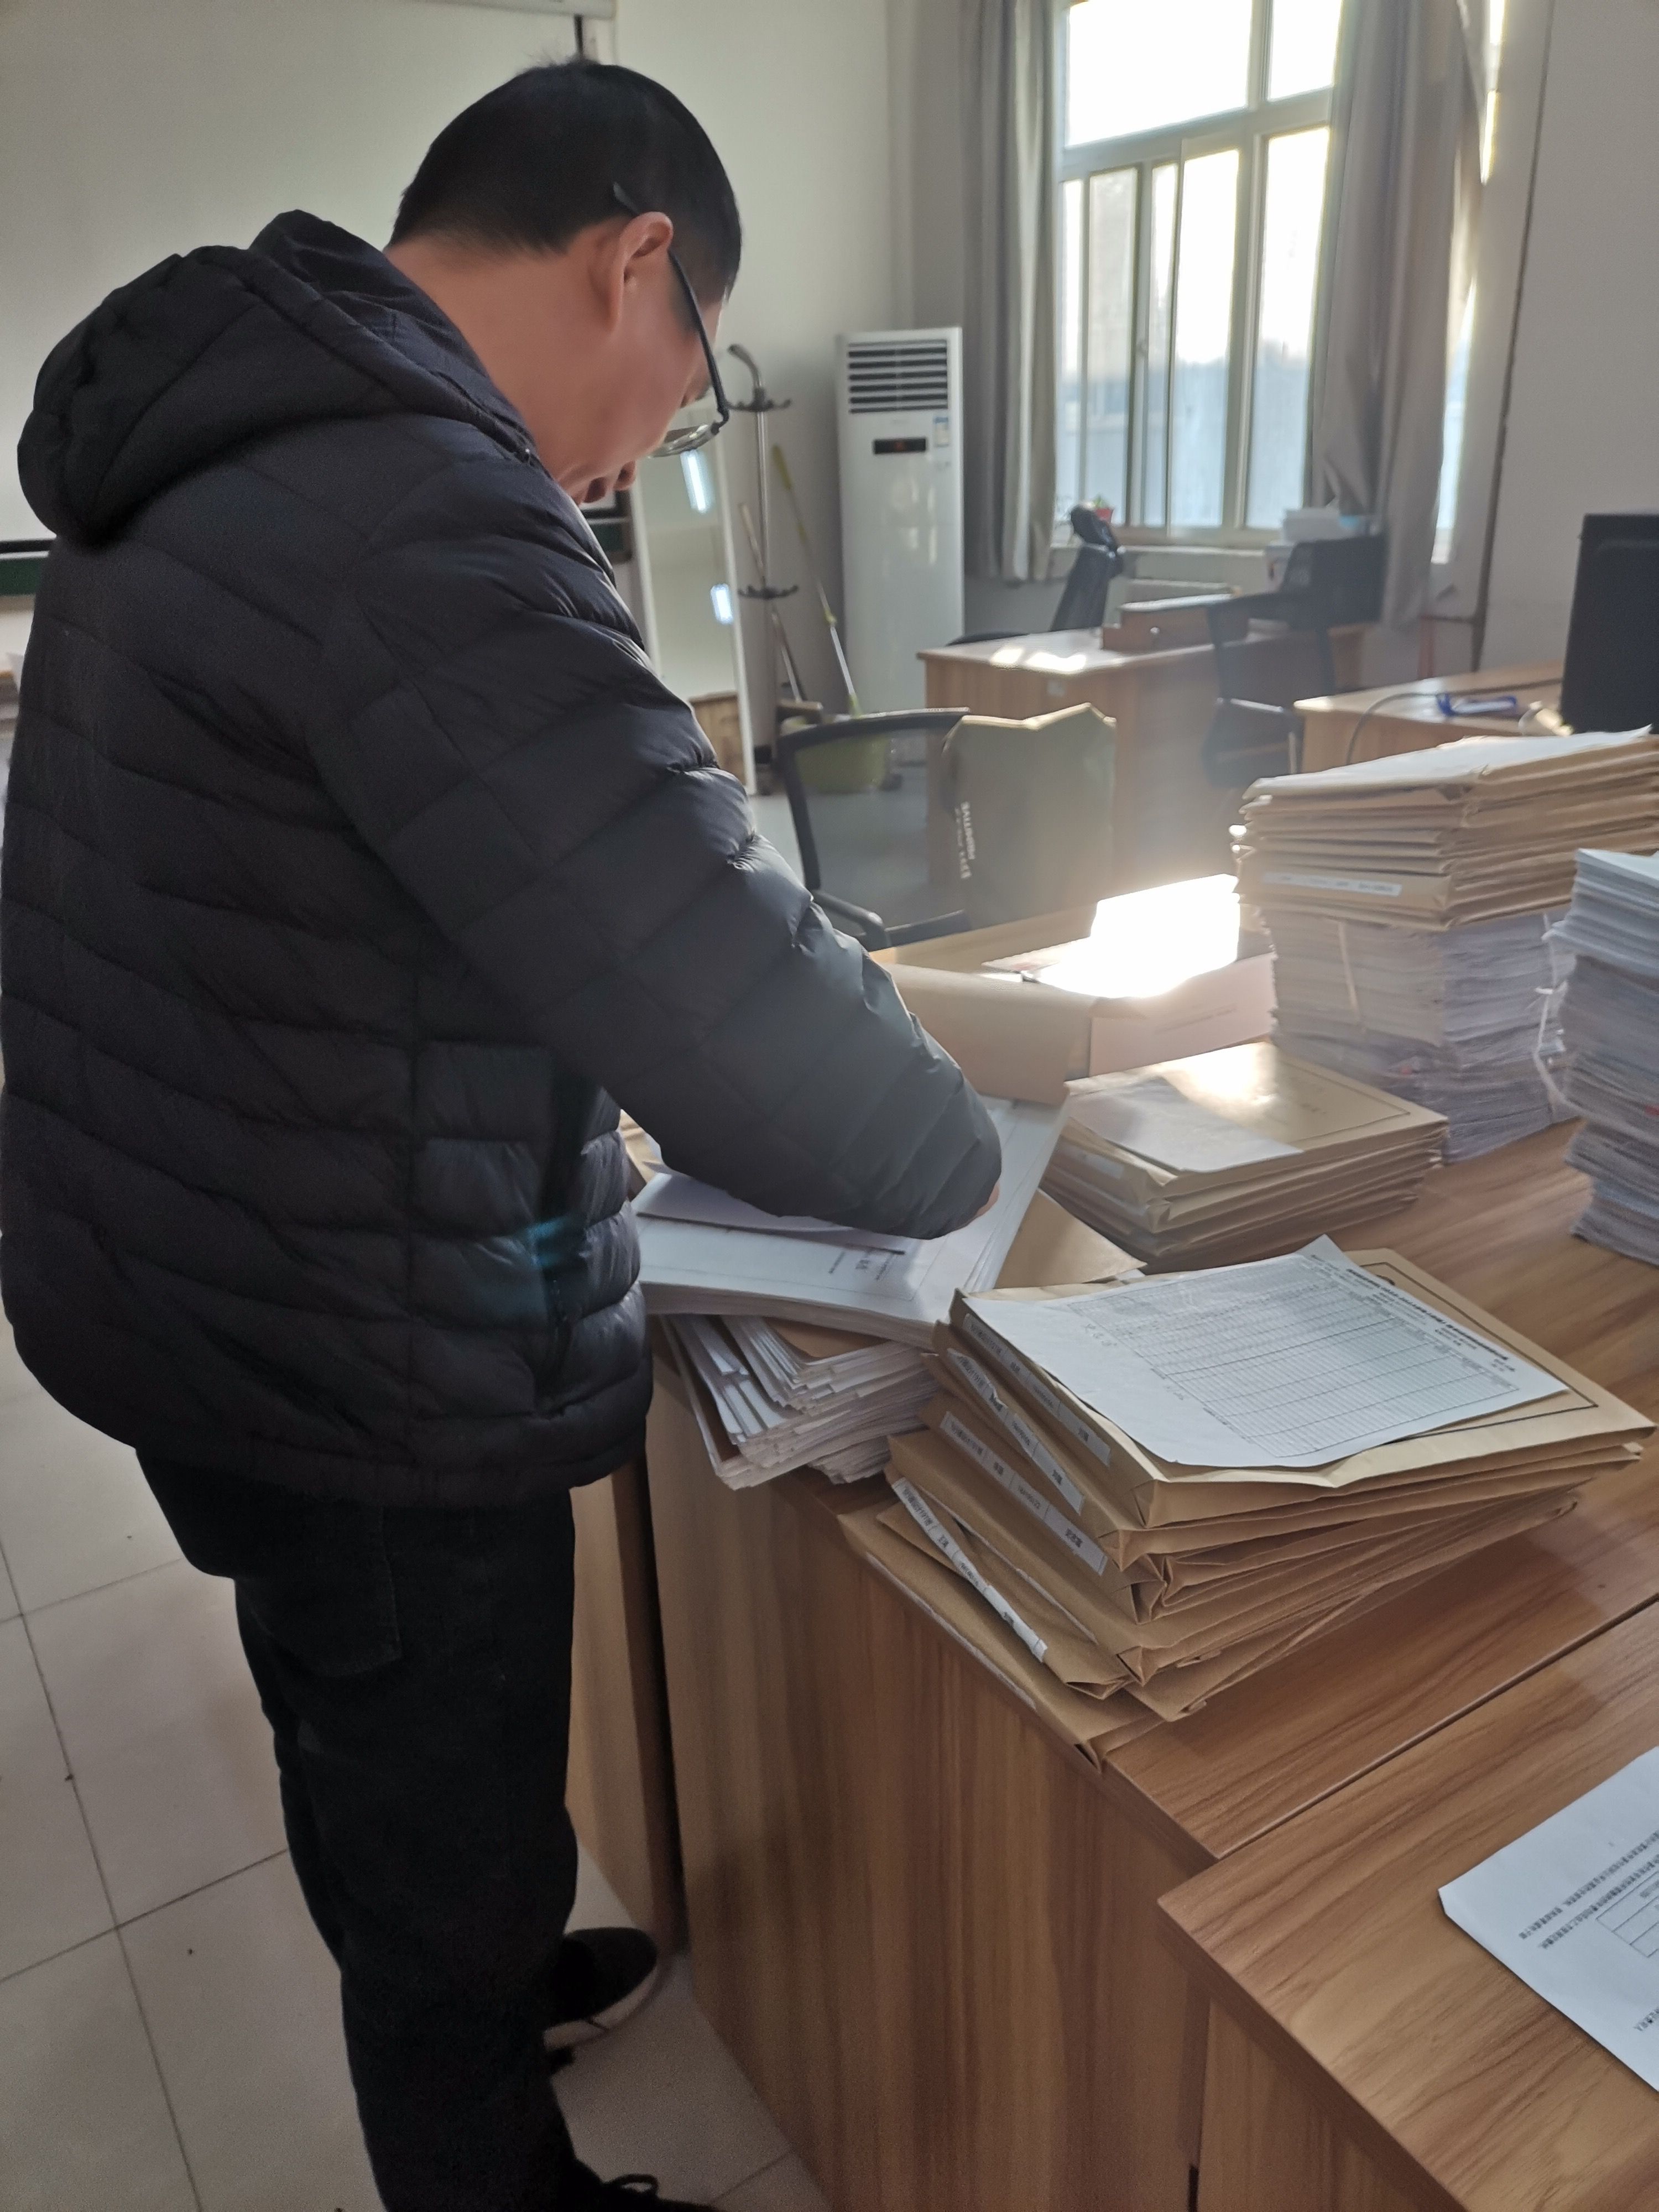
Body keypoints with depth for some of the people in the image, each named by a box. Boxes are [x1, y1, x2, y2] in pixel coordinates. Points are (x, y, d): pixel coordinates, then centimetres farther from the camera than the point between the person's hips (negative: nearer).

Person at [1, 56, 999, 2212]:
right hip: (358, 1383, -10)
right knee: (456, 1836, 15)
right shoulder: (416, 516, -27)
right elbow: (731, 1007, -33)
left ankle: (451, 1992, 59)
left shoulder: (215, 447, 6)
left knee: (355, 1737, 31)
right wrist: (959, 1154, -13)